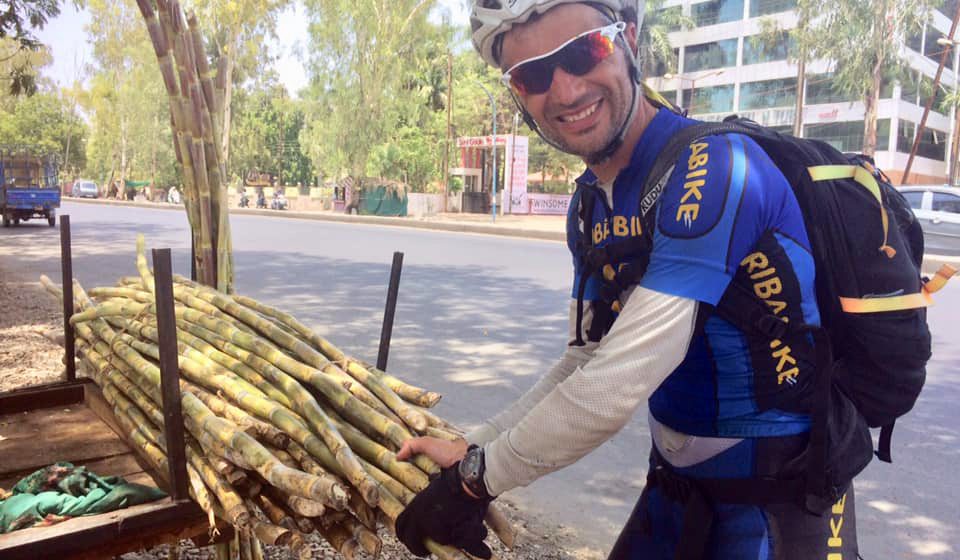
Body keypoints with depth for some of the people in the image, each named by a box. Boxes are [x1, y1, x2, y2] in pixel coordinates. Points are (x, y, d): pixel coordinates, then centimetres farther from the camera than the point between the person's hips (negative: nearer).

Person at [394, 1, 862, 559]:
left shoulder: (714, 168, -25)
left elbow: (617, 389, -30)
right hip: (678, 487, 6)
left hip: (780, 499, -6)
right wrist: (470, 451, -2)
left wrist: (477, 478, -19)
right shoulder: (589, 206, 0)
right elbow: (585, 366, 4)